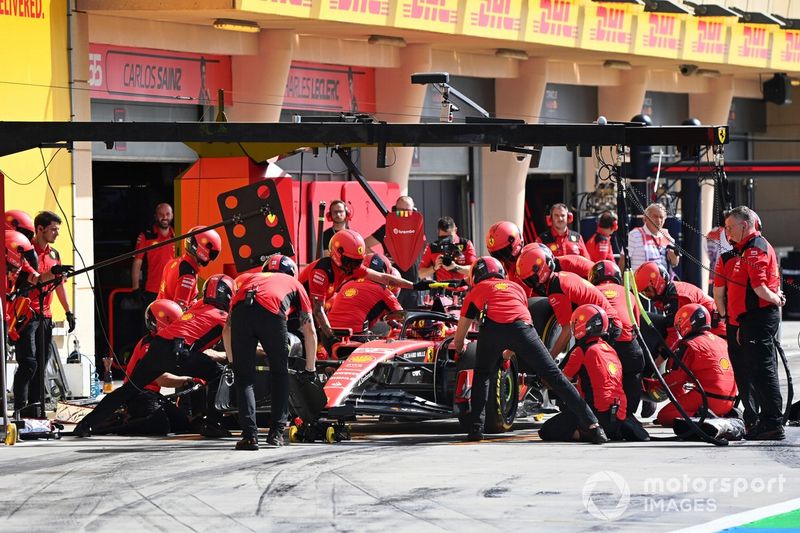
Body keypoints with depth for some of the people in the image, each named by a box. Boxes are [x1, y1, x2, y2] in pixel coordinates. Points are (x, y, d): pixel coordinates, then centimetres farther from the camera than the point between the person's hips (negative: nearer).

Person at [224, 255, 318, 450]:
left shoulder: (249, 279, 42)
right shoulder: (294, 284, 37)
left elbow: (227, 329, 38)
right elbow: (309, 331, 32)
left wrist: (233, 362, 47)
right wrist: (310, 368, 42)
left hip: (240, 309, 2)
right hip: (271, 312, -2)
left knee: (244, 378, 12)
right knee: (280, 373, 20)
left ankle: (249, 434, 2)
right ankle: (276, 432, 18)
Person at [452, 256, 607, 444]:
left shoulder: (477, 290, 31)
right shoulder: (516, 287, 39)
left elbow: (459, 338, 33)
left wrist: (459, 349, 55)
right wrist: (507, 354, 60)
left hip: (492, 328, -2)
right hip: (522, 327, 2)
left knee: (482, 375, 24)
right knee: (554, 376, 4)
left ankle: (476, 428, 15)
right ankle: (592, 425, -3)